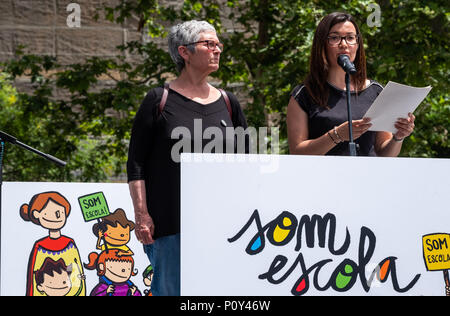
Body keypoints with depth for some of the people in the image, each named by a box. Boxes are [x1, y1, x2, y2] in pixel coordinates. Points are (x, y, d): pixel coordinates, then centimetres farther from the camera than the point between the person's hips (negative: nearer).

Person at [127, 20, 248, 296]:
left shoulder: (227, 103, 14)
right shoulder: (160, 101, 1)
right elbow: (136, 162, 0)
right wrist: (141, 214, -8)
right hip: (170, 220, -4)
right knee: (172, 289, -5)